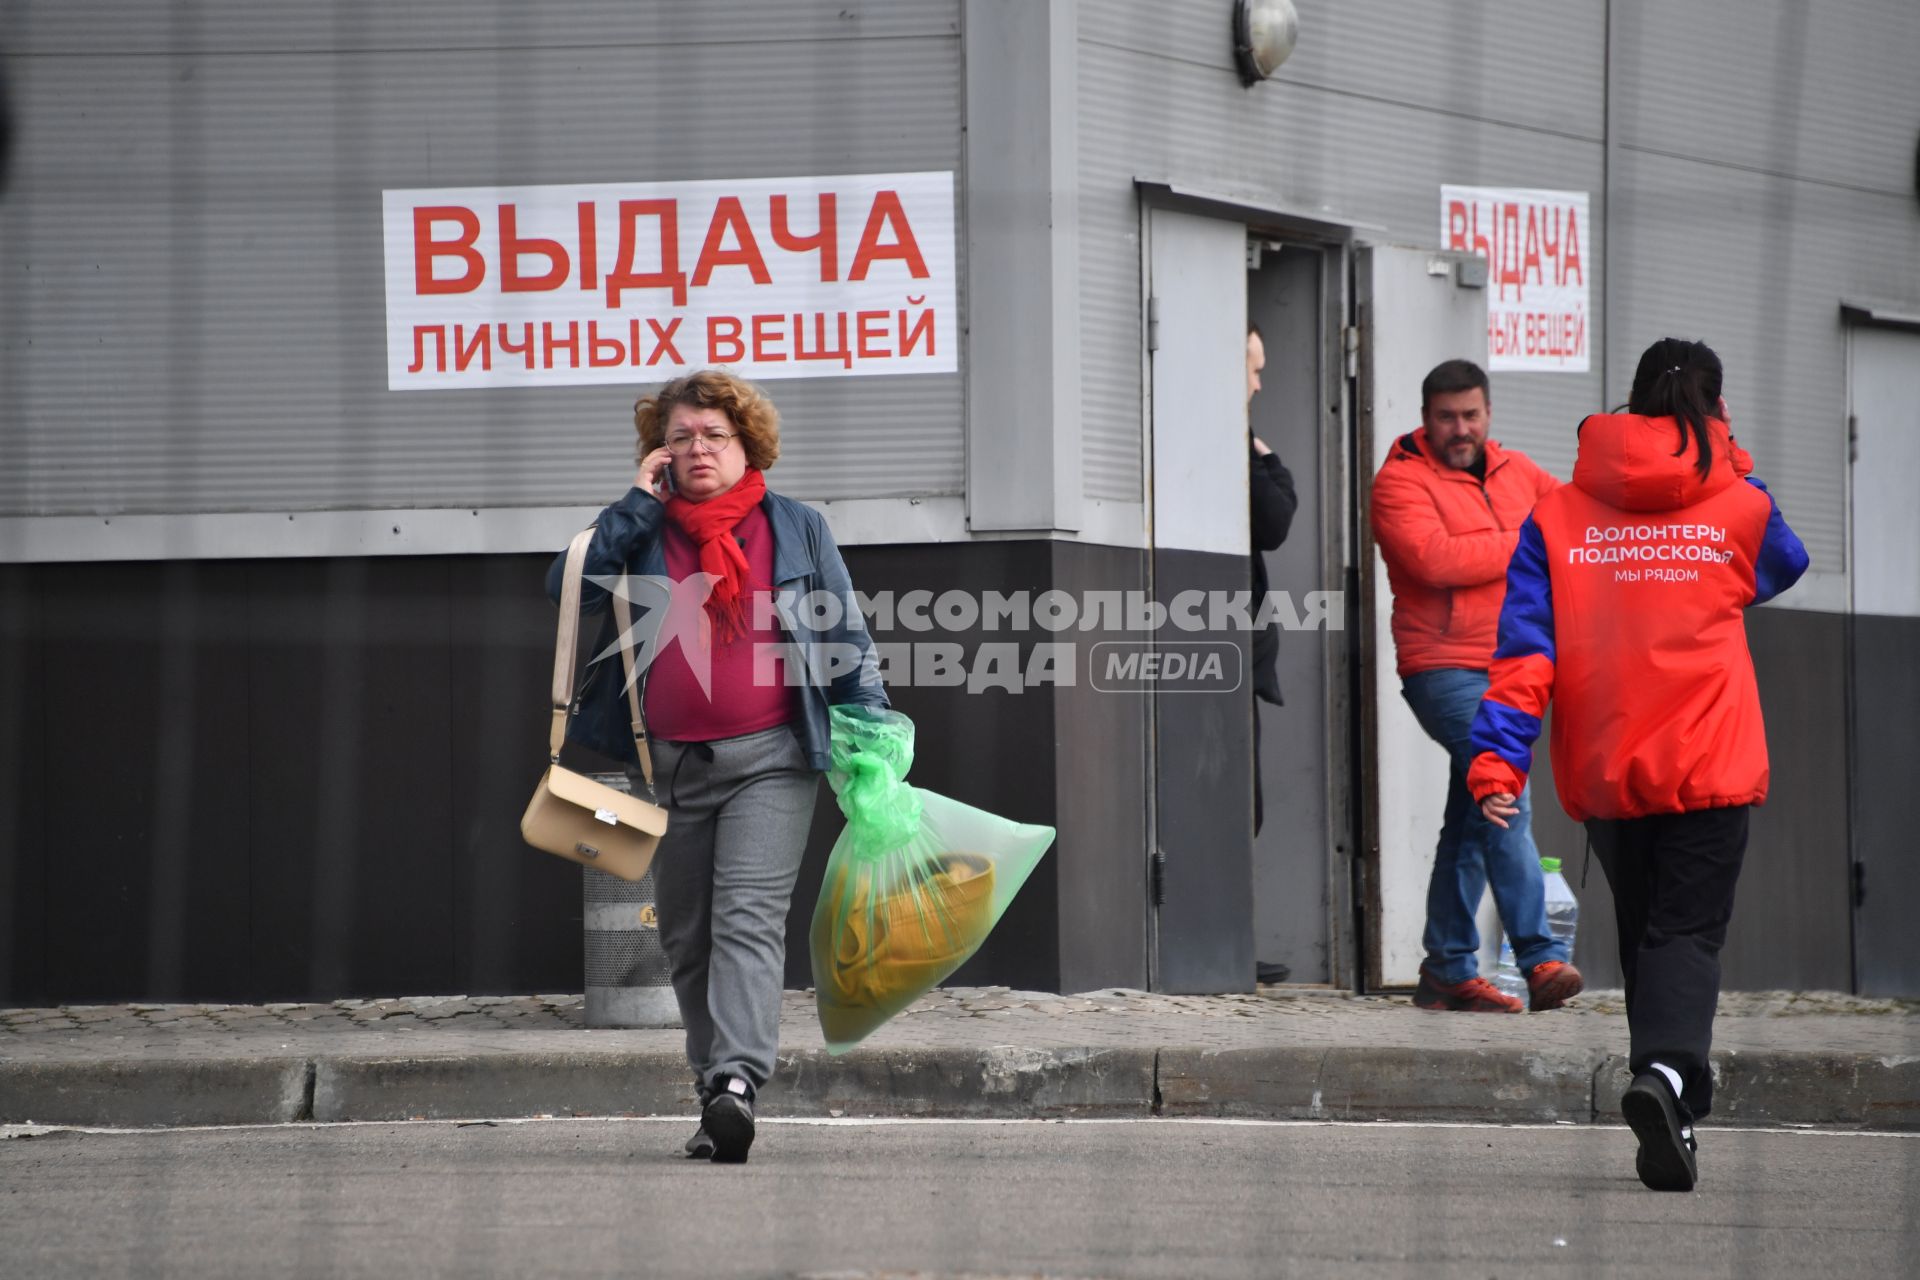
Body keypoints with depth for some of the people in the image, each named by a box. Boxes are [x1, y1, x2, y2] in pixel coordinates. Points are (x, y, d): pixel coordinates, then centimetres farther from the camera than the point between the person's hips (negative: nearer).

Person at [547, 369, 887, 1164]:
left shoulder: (796, 530, 9)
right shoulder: (642, 533, 11)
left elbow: (846, 641, 9)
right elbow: (567, 588, -5)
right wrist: (637, 504, -4)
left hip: (769, 760, -3)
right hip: (670, 764, 3)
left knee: (750, 920, -18)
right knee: (687, 940, 7)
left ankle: (737, 1083, -32)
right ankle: (715, 1101, 17)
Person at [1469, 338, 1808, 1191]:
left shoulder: (1557, 517, 2)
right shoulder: (1738, 506, 1)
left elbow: (1526, 647, -5)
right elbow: (1786, 566, 24)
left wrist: (1498, 756, -9)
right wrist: (1730, 460, 26)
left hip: (1603, 770, 2)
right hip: (1710, 766, -2)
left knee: (1642, 935, 16)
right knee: (1688, 932, -5)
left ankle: (1671, 1103, 19)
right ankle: (1668, 1071, -32)